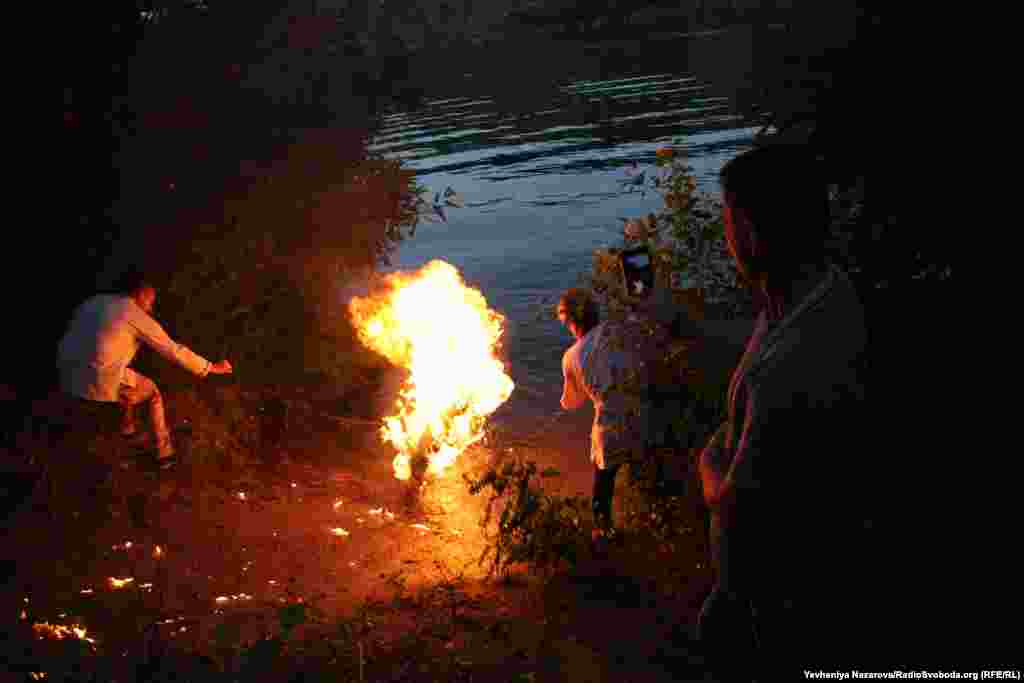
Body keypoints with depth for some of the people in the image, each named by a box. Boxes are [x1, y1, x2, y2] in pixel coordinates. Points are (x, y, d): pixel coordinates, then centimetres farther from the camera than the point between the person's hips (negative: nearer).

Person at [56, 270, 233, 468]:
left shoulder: (93, 301, 19)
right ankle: (164, 452, 28)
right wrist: (211, 367, 7)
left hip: (69, 377, 7)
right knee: (153, 394, 20)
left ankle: (127, 426, 48)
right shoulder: (137, 316, 0)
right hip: (101, 381, -7)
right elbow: (173, 350, 0)